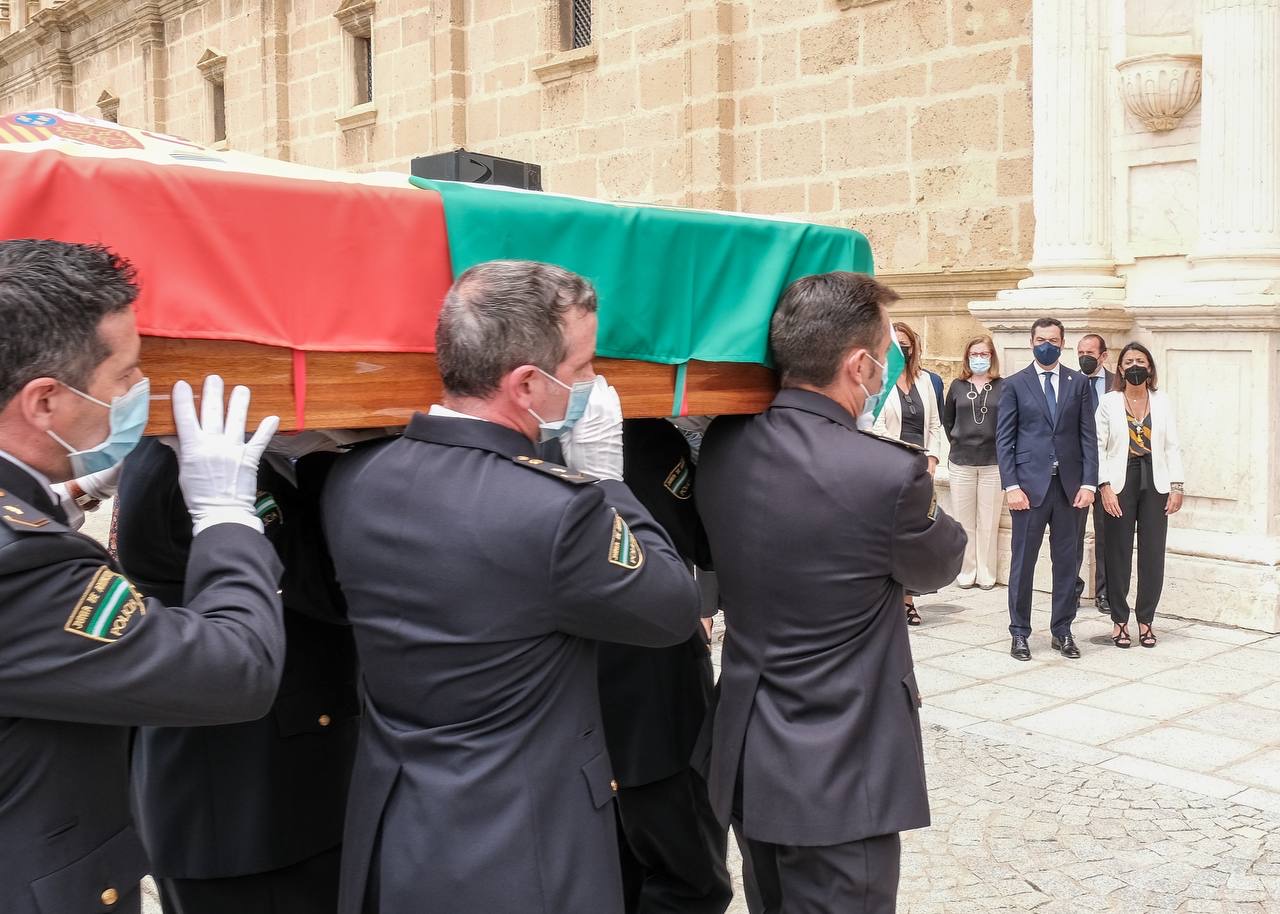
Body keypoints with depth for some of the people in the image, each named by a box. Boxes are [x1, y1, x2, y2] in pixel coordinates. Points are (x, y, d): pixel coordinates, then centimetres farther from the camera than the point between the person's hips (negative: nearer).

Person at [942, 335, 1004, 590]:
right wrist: (957, 443, 10)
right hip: (961, 463, 2)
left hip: (993, 463, -2)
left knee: (989, 523, 3)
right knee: (964, 522, 7)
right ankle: (966, 572, 16)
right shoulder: (957, 386, 6)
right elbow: (947, 420, 15)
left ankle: (986, 574, 13)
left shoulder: (1003, 387, -2)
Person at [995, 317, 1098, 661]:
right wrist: (1011, 486, -9)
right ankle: (1019, 633, 13)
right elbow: (1004, 439, -1)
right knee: (1023, 562, 3)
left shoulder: (1078, 383, 8)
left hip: (1069, 485, 2)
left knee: (1066, 562, 8)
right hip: (1030, 484, -2)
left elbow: (1088, 436, 5)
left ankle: (1062, 631, 18)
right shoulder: (1014, 385, 2)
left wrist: (1088, 483, -3)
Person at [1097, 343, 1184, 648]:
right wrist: (1104, 486, -10)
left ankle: (1146, 620, 14)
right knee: (1118, 554, 3)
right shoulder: (1109, 402, 2)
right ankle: (1119, 621, 13)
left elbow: (1172, 446, 7)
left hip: (1154, 483, 2)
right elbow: (1098, 446, -1)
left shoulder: (1162, 401, 8)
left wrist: (1177, 487, 0)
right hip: (1120, 482, -2)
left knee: (1153, 555, 2)